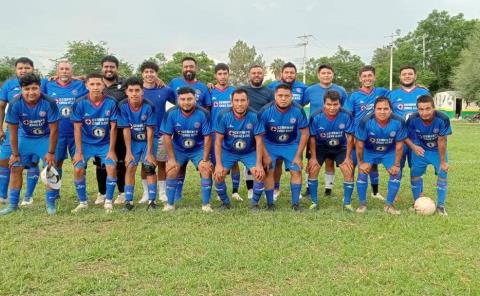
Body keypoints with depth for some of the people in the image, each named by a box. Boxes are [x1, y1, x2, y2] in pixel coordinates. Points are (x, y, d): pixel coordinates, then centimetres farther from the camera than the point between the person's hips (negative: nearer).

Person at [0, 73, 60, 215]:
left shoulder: (49, 103, -27)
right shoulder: (15, 104, -21)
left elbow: (54, 129, -18)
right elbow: (13, 131, -11)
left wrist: (51, 152, -15)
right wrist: (15, 153, -7)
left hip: (45, 138, -2)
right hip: (25, 137, 2)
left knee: (51, 169, -10)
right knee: (16, 169, 0)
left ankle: (50, 204, 5)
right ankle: (13, 204, 14)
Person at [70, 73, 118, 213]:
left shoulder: (111, 103, -14)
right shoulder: (80, 103, -13)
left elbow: (113, 127, -9)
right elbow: (77, 128, -9)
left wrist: (111, 150, -9)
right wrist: (79, 152, -11)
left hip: (105, 143, 0)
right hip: (85, 143, 0)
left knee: (112, 168, -15)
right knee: (78, 170, -10)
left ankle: (108, 201, 3)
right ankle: (83, 202, 10)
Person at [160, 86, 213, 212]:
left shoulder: (203, 114, -22)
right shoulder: (171, 113, -19)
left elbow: (207, 137, -16)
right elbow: (167, 136, -13)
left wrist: (205, 159, -14)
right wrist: (171, 158, -12)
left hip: (198, 149, -1)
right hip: (178, 149, 1)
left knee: (206, 170, -15)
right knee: (171, 171, -10)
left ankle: (206, 204, -2)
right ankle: (170, 204, 7)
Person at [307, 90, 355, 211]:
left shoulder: (346, 116, -24)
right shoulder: (316, 117, -24)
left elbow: (350, 137, -13)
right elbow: (312, 137, -12)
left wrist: (347, 157, -11)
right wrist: (313, 157, -12)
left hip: (340, 148, 0)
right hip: (320, 147, 0)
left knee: (349, 171, -12)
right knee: (312, 169, -12)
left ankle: (347, 203, 4)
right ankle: (314, 202, 4)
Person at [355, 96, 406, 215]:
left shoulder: (398, 122, -26)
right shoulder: (366, 121, -31)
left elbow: (399, 145, -13)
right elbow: (359, 144, -17)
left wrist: (396, 164, -9)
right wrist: (361, 162, -11)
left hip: (389, 152, 2)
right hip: (369, 151, -1)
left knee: (396, 173, -11)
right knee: (362, 172, -16)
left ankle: (389, 205, 6)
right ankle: (362, 204, 2)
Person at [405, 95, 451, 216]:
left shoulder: (442, 119, -33)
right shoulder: (413, 119, -29)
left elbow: (442, 141, -25)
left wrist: (443, 161, -17)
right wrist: (413, 146, -32)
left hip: (438, 150, -1)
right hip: (420, 149, 1)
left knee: (442, 173, -6)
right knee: (415, 174, 4)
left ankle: (440, 206, 9)